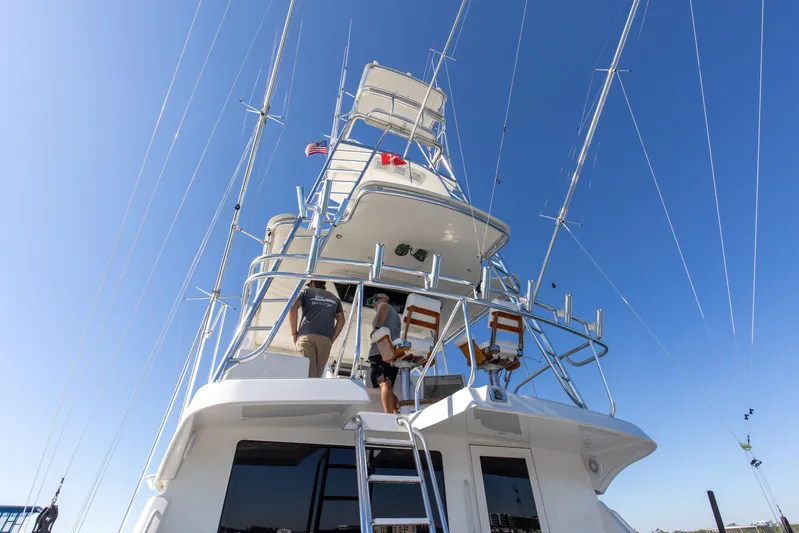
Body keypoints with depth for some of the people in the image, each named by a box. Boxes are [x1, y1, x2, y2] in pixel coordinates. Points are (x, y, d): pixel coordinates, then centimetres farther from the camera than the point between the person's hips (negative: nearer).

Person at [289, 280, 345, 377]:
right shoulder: (334, 298, 30)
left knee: (308, 374, -15)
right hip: (325, 338, 2)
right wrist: (332, 340, 14)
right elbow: (341, 320, 17)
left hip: (306, 336, -2)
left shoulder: (306, 292, 22)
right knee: (317, 375, 2)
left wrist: (294, 333, 6)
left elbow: (293, 308, 4)